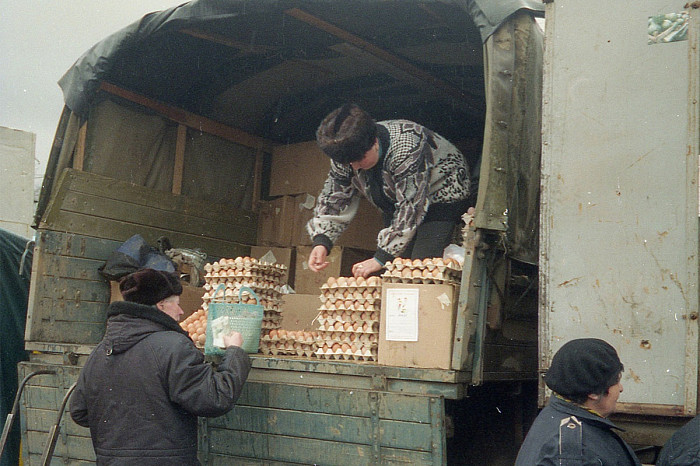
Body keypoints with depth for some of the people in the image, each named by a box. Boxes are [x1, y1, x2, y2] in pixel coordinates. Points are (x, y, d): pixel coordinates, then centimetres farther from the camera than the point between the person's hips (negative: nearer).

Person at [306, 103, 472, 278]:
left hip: (441, 197, -6)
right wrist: (321, 242, -22)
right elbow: (333, 200, -5)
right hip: (395, 204, 7)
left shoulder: (406, 148, -36)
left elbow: (411, 207, -36)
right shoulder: (345, 155, -14)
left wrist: (381, 258, -36)